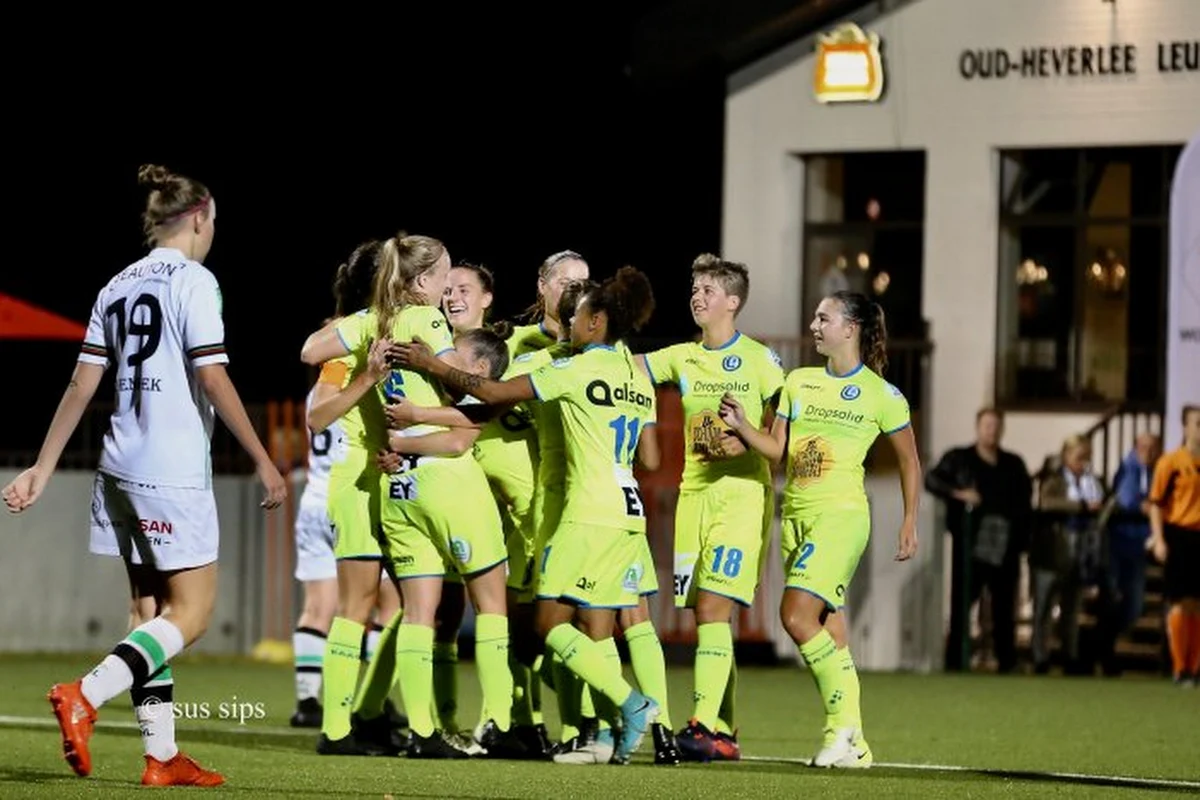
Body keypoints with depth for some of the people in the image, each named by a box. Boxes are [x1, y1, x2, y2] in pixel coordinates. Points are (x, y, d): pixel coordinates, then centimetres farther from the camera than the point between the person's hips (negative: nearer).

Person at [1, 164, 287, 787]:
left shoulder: (118, 286, 13)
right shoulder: (193, 281, -8)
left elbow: (82, 384, 10)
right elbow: (213, 378, -15)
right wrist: (262, 459, -10)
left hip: (122, 466, 8)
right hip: (173, 472, -8)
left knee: (155, 608, 12)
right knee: (191, 613, -4)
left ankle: (162, 756, 10)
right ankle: (84, 697, -20)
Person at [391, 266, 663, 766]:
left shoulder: (581, 368, -8)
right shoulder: (639, 376, 14)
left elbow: (495, 392, -8)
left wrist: (432, 366, 0)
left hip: (589, 513, -8)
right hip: (629, 514, 8)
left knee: (551, 622, -4)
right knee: (597, 631, 8)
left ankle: (633, 704, -15)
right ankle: (615, 730, -2)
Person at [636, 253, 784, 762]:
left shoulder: (760, 360, -2)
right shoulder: (681, 358, 12)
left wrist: (748, 442, -18)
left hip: (742, 493, -6)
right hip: (693, 493, 6)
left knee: (714, 608, -16)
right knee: (703, 614, 4)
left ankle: (705, 724, -21)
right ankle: (724, 732, 9)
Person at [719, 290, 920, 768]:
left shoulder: (881, 395, -2)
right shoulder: (799, 383, 12)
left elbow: (909, 461, 7)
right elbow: (777, 449, 9)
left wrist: (910, 523, 5)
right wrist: (742, 426, -8)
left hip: (842, 514, -6)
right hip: (796, 515, 6)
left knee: (797, 616, -20)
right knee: (829, 632, 5)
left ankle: (843, 723, -11)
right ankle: (852, 744, 9)